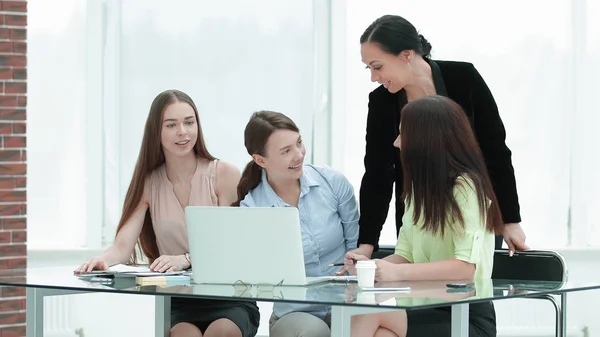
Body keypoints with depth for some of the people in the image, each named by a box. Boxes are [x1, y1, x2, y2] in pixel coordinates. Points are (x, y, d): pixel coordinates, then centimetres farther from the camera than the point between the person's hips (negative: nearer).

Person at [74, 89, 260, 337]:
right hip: (177, 302, 2)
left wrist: (186, 259, -28)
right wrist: (102, 260, -28)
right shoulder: (148, 184, 8)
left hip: (228, 299, -2)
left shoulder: (224, 174, -1)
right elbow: (123, 246, -3)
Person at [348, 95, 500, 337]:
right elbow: (406, 255, 13)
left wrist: (396, 273, -29)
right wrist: (371, 266, -9)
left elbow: (466, 268, -21)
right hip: (427, 310, 6)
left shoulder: (466, 187, -11)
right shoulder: (421, 187, 15)